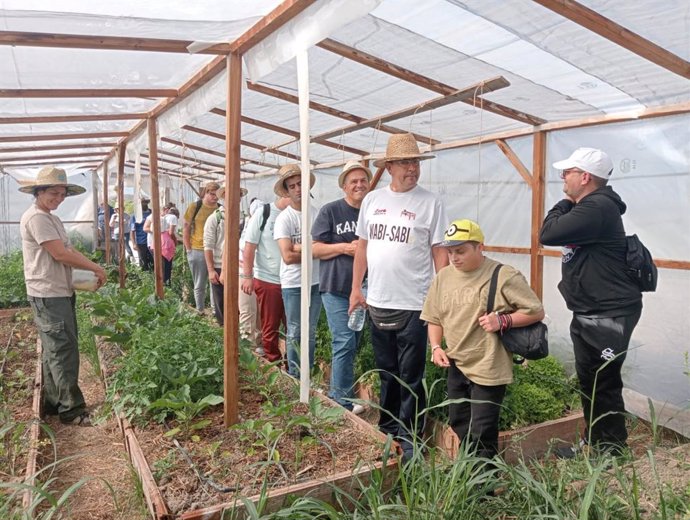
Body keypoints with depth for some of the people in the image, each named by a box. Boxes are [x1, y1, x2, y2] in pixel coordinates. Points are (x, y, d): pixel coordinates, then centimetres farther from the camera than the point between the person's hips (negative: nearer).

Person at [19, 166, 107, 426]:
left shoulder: (52, 219, 16)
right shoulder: (36, 217, -14)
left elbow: (69, 251, 13)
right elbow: (60, 254, -18)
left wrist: (92, 272, -2)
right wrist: (96, 268, -9)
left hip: (61, 292, 10)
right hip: (48, 295, -10)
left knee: (55, 350, 16)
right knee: (63, 351, -7)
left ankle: (53, 403, 27)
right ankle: (71, 409, 1)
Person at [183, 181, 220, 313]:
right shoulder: (194, 207, -3)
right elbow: (186, 229, 2)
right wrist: (188, 250, -2)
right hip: (198, 251, -1)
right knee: (199, 286, 12)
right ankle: (200, 312, 25)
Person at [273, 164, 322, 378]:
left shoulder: (317, 213, 1)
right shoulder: (284, 218, -9)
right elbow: (288, 256, -17)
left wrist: (299, 247, -17)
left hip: (316, 282, 4)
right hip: (293, 285, -3)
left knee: (311, 332, 15)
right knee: (295, 333, 7)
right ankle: (294, 376, 21)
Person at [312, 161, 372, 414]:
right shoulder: (330, 211, -3)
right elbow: (315, 249, -5)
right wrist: (345, 247, -17)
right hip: (336, 288, -5)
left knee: (353, 343, 12)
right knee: (345, 342, -9)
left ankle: (337, 395, 27)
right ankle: (343, 401, 3)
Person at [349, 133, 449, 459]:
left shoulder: (429, 203, -4)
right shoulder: (372, 200, 7)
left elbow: (439, 251, -4)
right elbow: (362, 245, 12)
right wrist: (356, 288, 11)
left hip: (413, 305, -4)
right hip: (377, 302, 4)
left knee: (410, 376, 5)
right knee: (386, 371, 18)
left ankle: (409, 436, 20)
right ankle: (387, 428, 34)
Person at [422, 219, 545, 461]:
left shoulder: (504, 276, -14)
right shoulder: (443, 277, 3)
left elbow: (536, 312, -8)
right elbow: (434, 319, 12)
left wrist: (503, 320, -21)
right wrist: (436, 347, -3)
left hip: (488, 369, -6)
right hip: (456, 366, 6)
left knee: (482, 432, 1)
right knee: (458, 423, 19)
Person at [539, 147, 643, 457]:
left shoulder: (598, 208, -20)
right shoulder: (587, 207, 14)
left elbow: (547, 234, -24)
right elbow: (554, 233, 16)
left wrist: (564, 204, -8)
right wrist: (568, 204, 5)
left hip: (609, 315, -11)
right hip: (589, 313, 11)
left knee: (602, 383, 0)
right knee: (588, 380, 19)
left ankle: (610, 451, 16)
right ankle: (593, 443, 35)